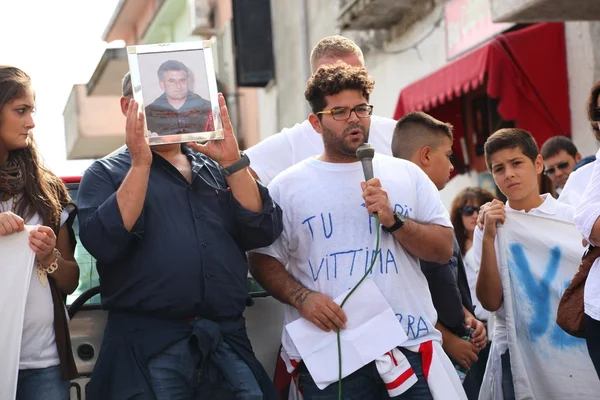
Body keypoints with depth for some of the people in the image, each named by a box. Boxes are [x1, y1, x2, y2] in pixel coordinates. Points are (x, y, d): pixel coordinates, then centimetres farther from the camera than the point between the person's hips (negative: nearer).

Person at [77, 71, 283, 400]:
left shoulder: (217, 168, 15)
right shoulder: (106, 173, 5)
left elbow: (263, 233, 2)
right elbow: (103, 243, -13)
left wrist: (231, 162, -7)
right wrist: (141, 163, -14)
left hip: (228, 341, 3)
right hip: (149, 346, -3)